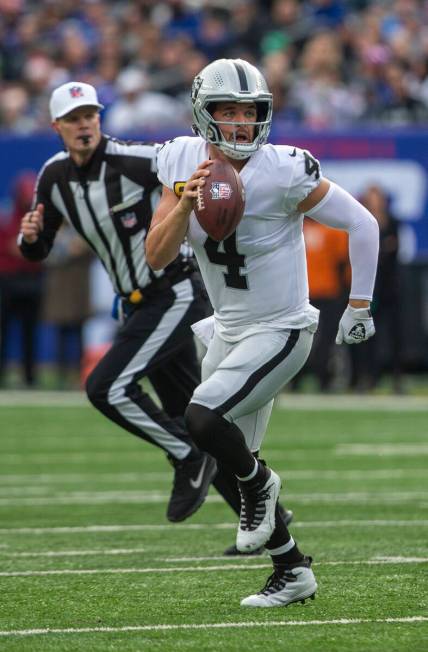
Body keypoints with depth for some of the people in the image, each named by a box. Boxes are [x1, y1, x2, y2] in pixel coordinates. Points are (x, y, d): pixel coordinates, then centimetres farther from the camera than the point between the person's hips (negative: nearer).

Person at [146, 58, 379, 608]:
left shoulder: (284, 172, -21)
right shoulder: (184, 164, -6)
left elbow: (361, 224, -11)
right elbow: (156, 258, -10)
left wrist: (359, 307, -5)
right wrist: (186, 202, -27)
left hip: (280, 332, -7)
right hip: (229, 331, 7)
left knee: (203, 419, -25)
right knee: (237, 456, 12)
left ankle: (259, 485, 6)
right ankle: (292, 572, 27)